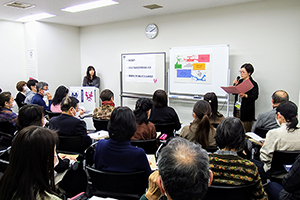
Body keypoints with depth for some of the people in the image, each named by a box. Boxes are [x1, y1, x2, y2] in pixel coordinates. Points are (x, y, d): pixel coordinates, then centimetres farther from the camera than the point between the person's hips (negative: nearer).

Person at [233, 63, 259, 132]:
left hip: (246, 110, -6)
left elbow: (254, 96, -13)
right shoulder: (240, 81, 13)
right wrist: (235, 85, 0)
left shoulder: (253, 84, -5)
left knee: (245, 131, -5)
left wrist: (245, 95, -28)